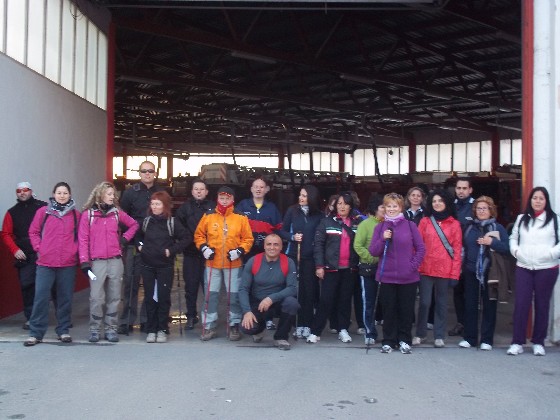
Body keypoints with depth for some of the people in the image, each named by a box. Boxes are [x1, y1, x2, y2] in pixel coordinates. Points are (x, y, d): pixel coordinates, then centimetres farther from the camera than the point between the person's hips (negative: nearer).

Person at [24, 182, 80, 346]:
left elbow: (81, 235, 11)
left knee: (65, 297, 7)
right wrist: (39, 248, -2)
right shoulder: (43, 212, 4)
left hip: (68, 263, 1)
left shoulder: (76, 214, 6)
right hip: (45, 263, -1)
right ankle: (36, 332, 7)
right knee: (41, 297, -2)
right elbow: (33, 232, 9)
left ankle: (63, 330, 20)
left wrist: (75, 250, -2)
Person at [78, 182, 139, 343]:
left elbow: (134, 224, 22)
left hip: (115, 261, 3)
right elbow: (83, 239, -3)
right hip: (97, 262, -3)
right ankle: (95, 330, 10)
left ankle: (111, 329, 15)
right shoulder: (88, 214, 0)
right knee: (96, 298, -4)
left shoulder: (116, 213, 8)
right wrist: (84, 261, -9)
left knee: (114, 297, 6)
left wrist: (125, 239, 8)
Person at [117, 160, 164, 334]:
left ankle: (147, 319, 16)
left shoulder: (162, 193, 8)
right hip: (134, 244, -2)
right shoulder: (130, 192, 2)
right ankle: (126, 320, 7)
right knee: (131, 282, 0)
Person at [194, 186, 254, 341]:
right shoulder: (208, 216, 2)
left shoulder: (241, 218, -1)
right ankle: (209, 326, 14)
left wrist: (240, 251, -11)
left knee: (234, 295, 5)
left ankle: (234, 326, 17)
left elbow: (248, 239, 2)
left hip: (233, 264, -1)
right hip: (212, 263, 1)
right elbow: (199, 235, 10)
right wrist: (204, 248, -5)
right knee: (210, 295, 5)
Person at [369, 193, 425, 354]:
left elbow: (421, 248, 3)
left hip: (408, 277, -1)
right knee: (388, 310, 5)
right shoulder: (380, 227, 6)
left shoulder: (410, 225, 1)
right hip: (386, 276, 1)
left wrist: (414, 265, -7)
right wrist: (383, 239, -13)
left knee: (406, 310, 6)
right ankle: (388, 341, 17)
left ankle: (404, 341, 20)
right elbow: (373, 251, 2)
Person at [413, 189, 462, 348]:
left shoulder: (454, 224, 3)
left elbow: (457, 249, 1)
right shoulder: (425, 221, 5)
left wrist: (455, 273, -4)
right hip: (426, 269, 0)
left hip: (445, 270, 0)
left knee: (441, 303, 8)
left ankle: (439, 336, 18)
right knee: (424, 302, 2)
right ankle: (420, 334, 17)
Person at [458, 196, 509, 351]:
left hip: (490, 273, -3)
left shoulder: (498, 228, 1)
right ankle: (469, 338, 15)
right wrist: (463, 267, 6)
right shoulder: (470, 228, 11)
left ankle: (487, 339, 12)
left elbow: (507, 248, -6)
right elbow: (464, 247, 16)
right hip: (471, 272, 3)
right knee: (470, 305, 6)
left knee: (489, 306, 4)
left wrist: (492, 242, -18)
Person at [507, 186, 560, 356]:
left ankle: (538, 343, 18)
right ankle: (517, 342, 3)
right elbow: (513, 238, 18)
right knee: (520, 304, -3)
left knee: (542, 305, 6)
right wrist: (515, 250, 1)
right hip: (523, 268, 2)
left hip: (546, 269, -2)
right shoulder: (521, 219, 13)